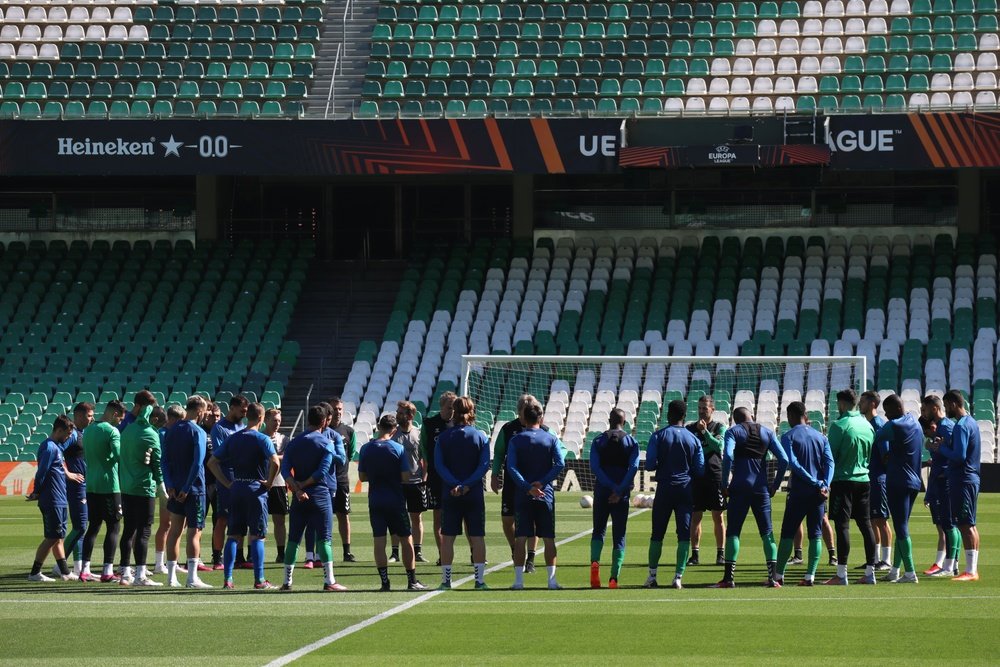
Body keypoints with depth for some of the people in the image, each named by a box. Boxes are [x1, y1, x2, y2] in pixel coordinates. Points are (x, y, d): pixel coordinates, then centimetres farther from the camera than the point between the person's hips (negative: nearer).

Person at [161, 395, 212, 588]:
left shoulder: (172, 431, 9)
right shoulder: (198, 432, -11)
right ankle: (192, 577, -10)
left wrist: (170, 486, -3)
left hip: (175, 490, 6)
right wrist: (186, 489, -15)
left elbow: (164, 460, 4)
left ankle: (171, 576, 13)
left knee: (175, 530, 11)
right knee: (194, 532, -4)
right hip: (194, 489, -6)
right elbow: (198, 462, -19)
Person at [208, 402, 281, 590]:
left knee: (234, 535, 8)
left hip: (236, 488, 4)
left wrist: (227, 483, 8)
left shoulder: (232, 438, 8)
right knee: (257, 536, -1)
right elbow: (275, 462, -23)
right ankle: (259, 580, -3)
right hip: (256, 488, -4)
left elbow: (212, 462, 8)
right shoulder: (262, 439, -8)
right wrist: (269, 482, -9)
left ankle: (227, 579, 4)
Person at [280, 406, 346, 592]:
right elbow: (322, 471, -15)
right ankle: (329, 581, -9)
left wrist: (297, 489, -12)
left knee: (293, 539, 9)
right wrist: (303, 484, -6)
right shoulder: (326, 443, -4)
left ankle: (287, 581, 9)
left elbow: (285, 469, -3)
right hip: (320, 495, -4)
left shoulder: (293, 443, 9)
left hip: (300, 497, 4)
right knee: (325, 538, -4)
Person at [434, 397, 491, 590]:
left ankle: (446, 580, 4)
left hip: (449, 495, 0)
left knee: (447, 538, 5)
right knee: (477, 537, 5)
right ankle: (480, 580, 2)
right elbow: (484, 465, -10)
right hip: (475, 494, 0)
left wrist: (454, 485, -14)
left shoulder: (443, 437, 1)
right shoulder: (481, 436, 0)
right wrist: (467, 485, -14)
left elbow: (439, 465, -8)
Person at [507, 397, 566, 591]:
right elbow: (560, 464, -11)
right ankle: (552, 580, 3)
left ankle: (518, 580, -2)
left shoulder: (515, 440, 2)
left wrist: (527, 487, -17)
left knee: (521, 537, 1)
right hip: (546, 494, 0)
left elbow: (511, 467, -12)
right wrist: (542, 483, -14)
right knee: (548, 538, 5)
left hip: (523, 495, 0)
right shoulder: (551, 439, 3)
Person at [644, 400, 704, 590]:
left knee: (657, 534, 8)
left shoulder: (658, 436, -3)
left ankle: (652, 576, 10)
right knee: (684, 534, 0)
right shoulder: (693, 439, 2)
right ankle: (678, 577, -7)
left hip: (665, 489, -1)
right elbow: (700, 470, 3)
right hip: (686, 489, 1)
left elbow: (650, 465, -9)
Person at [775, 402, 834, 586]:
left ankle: (779, 575, 3)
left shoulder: (789, 436, -2)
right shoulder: (821, 437, 12)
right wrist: (825, 485, -11)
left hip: (798, 492, -4)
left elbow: (792, 463, -14)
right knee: (815, 535, 5)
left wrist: (814, 482, -15)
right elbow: (829, 462, 0)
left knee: (787, 533, 4)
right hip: (818, 494, 4)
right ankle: (810, 576, -2)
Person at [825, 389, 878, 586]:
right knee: (865, 524, 10)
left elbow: (830, 456, -10)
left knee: (842, 525, -6)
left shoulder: (839, 426, -11)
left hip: (843, 479, -6)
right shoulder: (867, 425, 8)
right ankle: (870, 571, 11)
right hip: (864, 480, 6)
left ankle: (841, 575, -10)